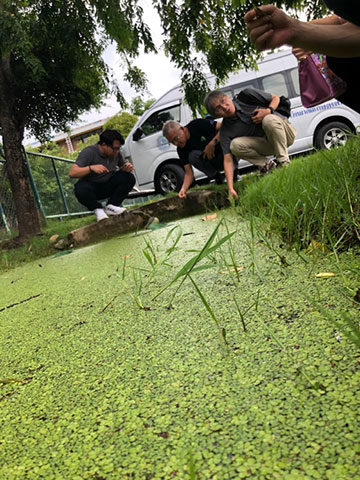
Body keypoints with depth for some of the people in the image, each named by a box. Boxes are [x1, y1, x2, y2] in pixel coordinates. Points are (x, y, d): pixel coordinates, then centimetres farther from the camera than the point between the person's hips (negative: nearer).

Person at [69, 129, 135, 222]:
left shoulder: (115, 153, -4)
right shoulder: (89, 152, -20)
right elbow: (72, 173, -28)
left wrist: (127, 167, -15)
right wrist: (91, 168, -44)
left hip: (108, 186, 4)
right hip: (91, 186, -4)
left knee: (129, 178, -18)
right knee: (81, 189, -39)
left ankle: (111, 206, -10)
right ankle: (98, 209, -10)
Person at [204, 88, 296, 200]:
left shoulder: (246, 95, -14)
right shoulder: (225, 131, -14)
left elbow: (275, 98, -1)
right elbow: (227, 160, -19)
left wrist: (268, 110, -25)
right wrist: (230, 189, -29)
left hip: (285, 132, -2)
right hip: (267, 145, 2)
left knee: (269, 119, -35)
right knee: (235, 145, -23)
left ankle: (283, 161, -19)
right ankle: (267, 165, -8)